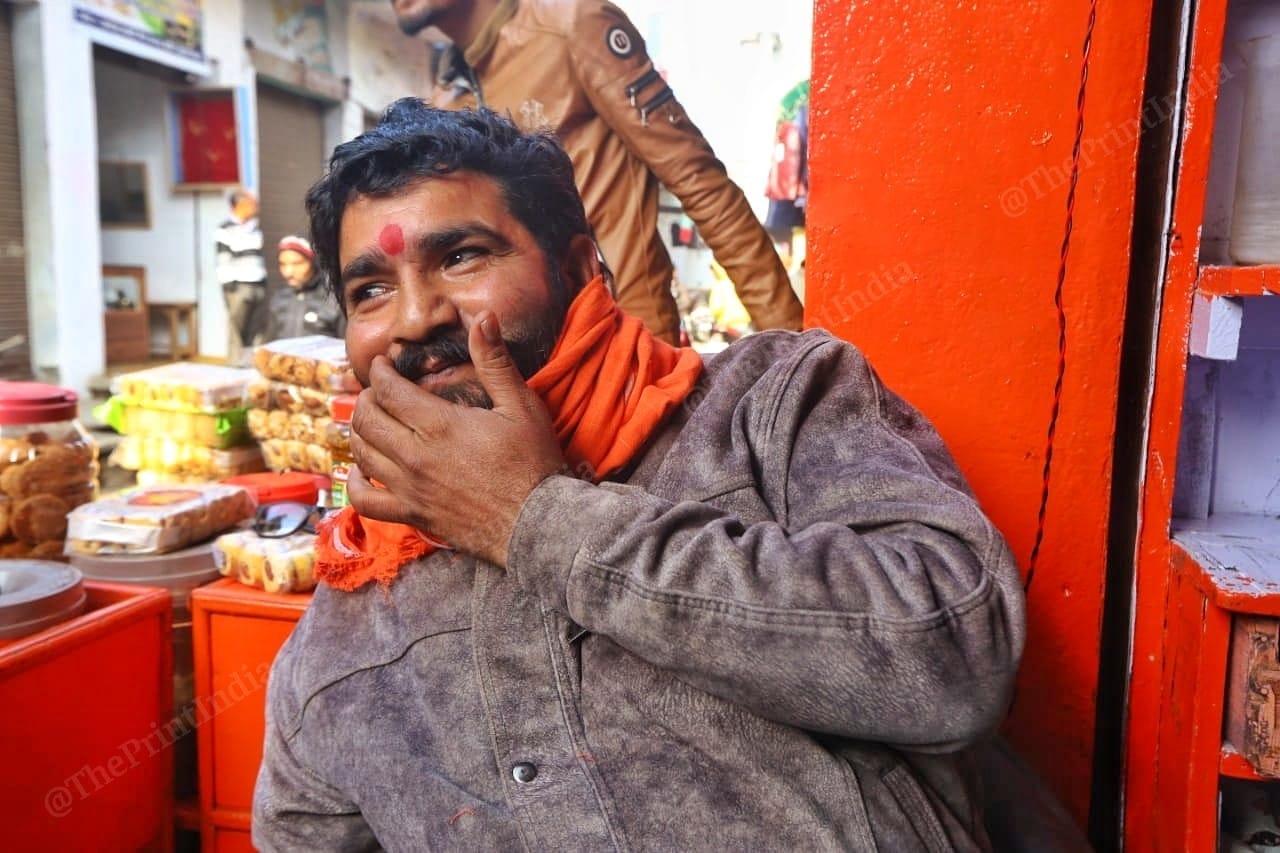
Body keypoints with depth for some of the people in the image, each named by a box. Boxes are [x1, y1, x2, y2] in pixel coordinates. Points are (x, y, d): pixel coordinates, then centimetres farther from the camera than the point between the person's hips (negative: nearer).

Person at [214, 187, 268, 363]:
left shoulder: (256, 227, 16)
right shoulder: (225, 230, 0)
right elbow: (223, 262, -2)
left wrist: (265, 282, 12)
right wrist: (228, 285, -9)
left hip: (259, 286, 5)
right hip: (238, 287, -5)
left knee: (255, 331, 3)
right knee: (237, 330, -6)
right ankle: (236, 365, -2)